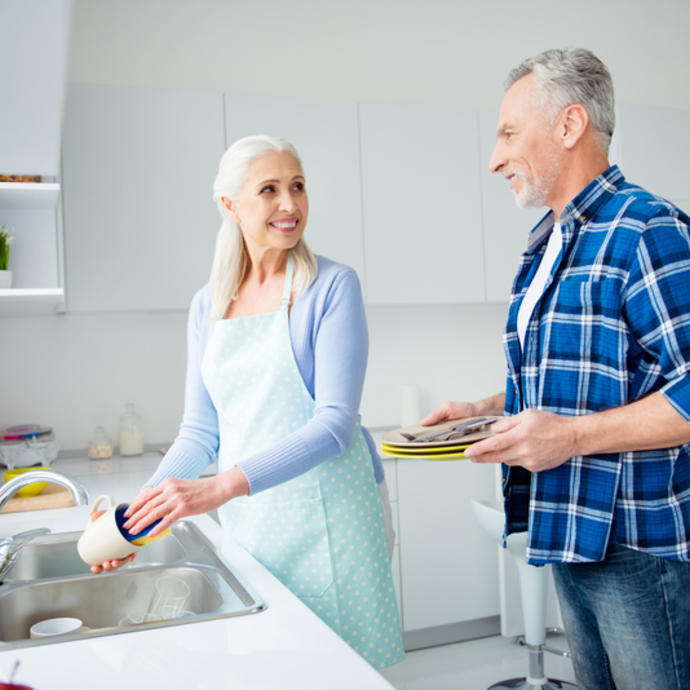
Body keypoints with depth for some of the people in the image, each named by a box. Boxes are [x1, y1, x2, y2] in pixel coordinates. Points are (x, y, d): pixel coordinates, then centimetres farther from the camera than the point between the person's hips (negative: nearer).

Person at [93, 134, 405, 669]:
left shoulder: (331, 286, -9)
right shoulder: (207, 305, 6)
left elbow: (335, 423, -17)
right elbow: (201, 432, 8)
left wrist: (222, 486, -26)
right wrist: (141, 508, -7)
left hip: (326, 514, -4)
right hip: (247, 520, 4)